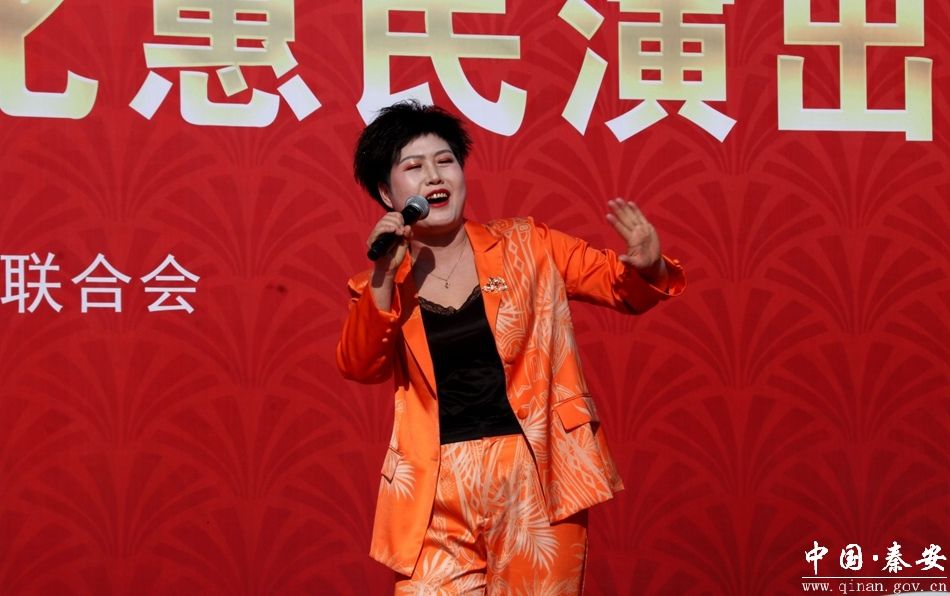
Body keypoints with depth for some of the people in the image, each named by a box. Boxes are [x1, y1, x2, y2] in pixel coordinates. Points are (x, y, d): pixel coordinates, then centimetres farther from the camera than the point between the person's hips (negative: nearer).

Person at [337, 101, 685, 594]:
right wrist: (382, 277, -17)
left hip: (535, 475, 0)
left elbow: (621, 287, 9)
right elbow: (358, 366, -6)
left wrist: (647, 267, -14)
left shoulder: (526, 247, 7)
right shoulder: (383, 287, 9)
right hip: (437, 490, 1)